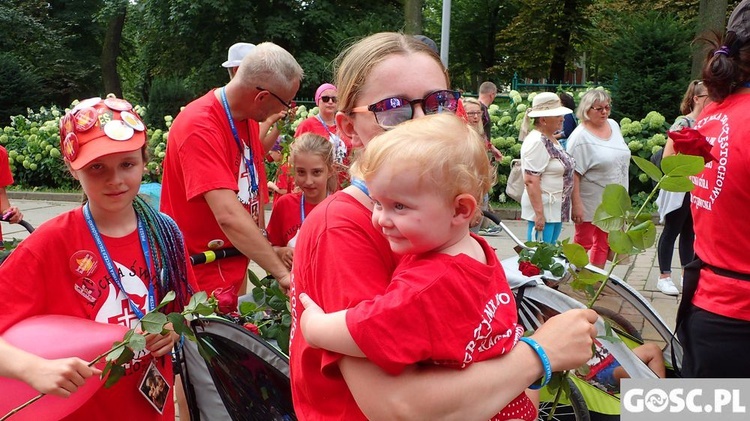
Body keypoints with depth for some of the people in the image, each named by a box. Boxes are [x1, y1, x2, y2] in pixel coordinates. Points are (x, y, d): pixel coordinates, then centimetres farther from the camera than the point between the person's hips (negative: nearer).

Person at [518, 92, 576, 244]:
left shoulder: (551, 139, 13)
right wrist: (539, 213, -25)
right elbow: (530, 181, -23)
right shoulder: (536, 142, -17)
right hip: (543, 210, -10)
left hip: (557, 210, 10)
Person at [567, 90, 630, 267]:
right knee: (583, 243, 3)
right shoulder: (580, 137, -17)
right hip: (590, 202, -7)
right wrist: (576, 204, -24)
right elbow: (573, 173, -20)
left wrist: (622, 195, 16)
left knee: (604, 243, 16)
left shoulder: (613, 125, 6)